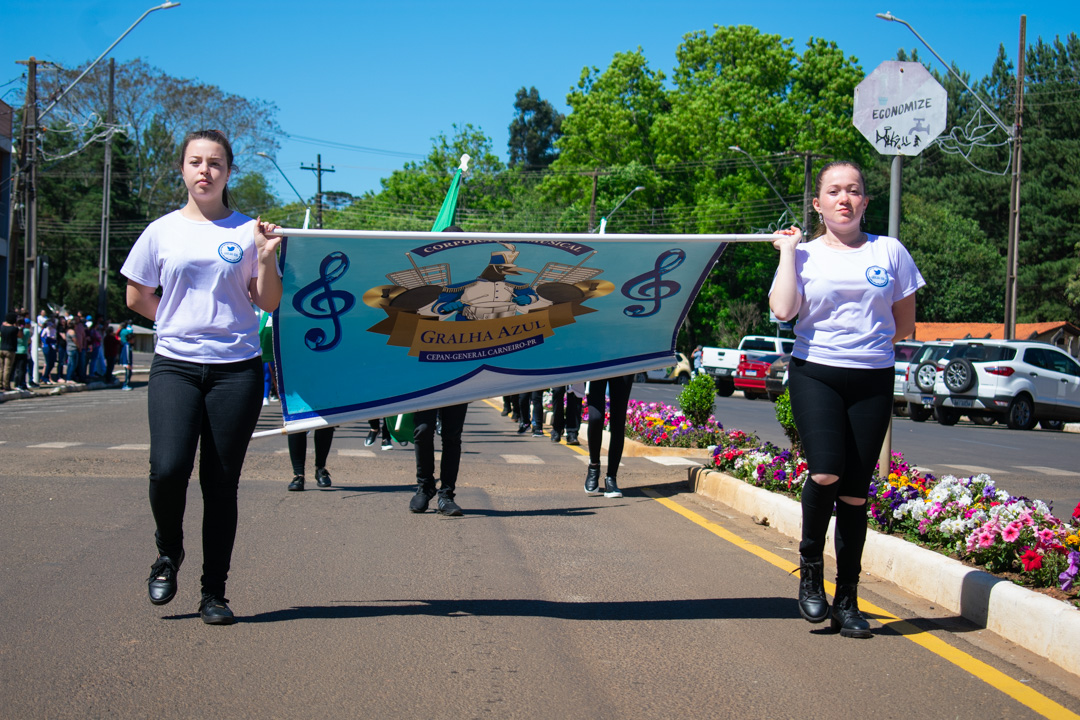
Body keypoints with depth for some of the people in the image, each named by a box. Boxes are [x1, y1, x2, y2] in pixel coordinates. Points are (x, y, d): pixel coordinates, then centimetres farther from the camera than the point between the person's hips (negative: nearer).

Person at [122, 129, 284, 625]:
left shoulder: (249, 231, 6)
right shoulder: (162, 231, 8)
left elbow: (268, 304, 5)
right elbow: (137, 298, 17)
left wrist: (268, 257, -9)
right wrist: (181, 321, 10)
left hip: (237, 368, 0)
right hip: (175, 366, 0)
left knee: (222, 482, 1)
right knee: (168, 468, -17)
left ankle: (214, 593, 11)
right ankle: (168, 552, 13)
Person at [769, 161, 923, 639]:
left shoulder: (889, 251, 7)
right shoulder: (805, 254, 5)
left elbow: (904, 324, 14)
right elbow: (782, 310, -12)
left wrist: (866, 342, 7)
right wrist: (788, 251, -5)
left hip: (872, 381, 2)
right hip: (815, 375, -1)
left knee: (854, 491, 2)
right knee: (825, 474, -21)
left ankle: (847, 600, 13)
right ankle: (810, 568, 5)